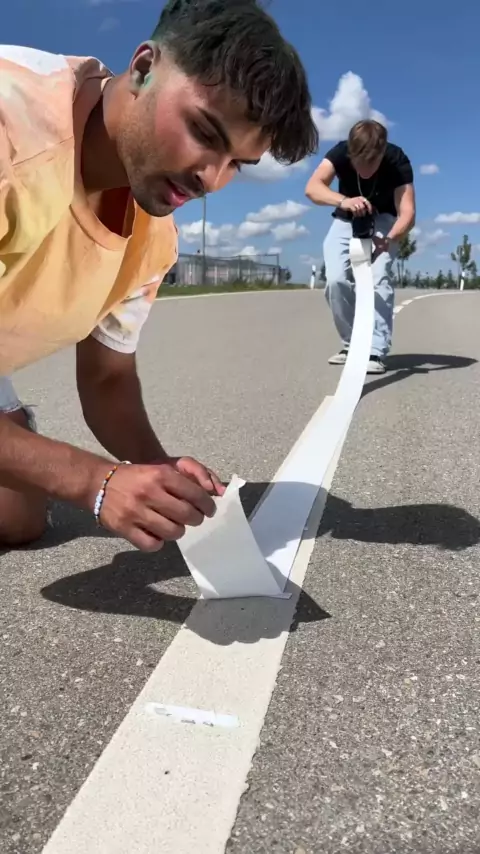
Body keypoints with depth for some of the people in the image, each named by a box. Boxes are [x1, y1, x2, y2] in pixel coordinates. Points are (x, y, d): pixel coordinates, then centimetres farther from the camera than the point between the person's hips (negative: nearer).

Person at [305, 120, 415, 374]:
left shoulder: (398, 162, -27)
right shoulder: (340, 153, -24)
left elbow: (407, 214, -36)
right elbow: (312, 188, -39)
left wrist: (390, 239, -56)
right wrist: (343, 201, -58)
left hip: (383, 221, -2)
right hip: (346, 221, 2)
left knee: (378, 279, -25)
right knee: (336, 280, -17)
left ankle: (376, 351, -23)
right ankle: (351, 344, 1)